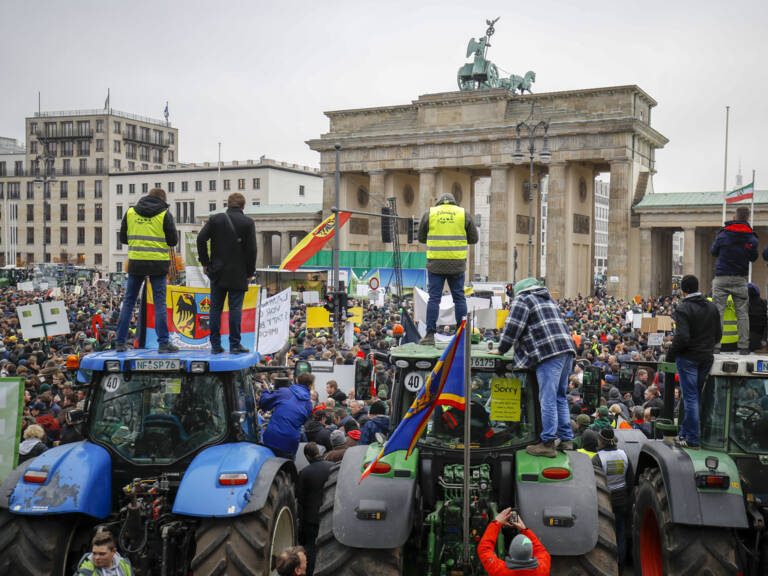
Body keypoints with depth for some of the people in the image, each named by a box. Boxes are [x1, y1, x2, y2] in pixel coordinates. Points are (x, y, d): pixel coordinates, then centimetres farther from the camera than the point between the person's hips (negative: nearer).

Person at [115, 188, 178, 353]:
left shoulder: (130, 212, 6)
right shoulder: (164, 214, -2)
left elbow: (123, 238, 10)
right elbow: (173, 240, -2)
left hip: (136, 263, 3)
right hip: (158, 264, -2)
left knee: (129, 301, 11)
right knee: (160, 303, 2)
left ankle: (120, 342, 13)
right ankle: (163, 343, -1)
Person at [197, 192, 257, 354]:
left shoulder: (215, 219, 3)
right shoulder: (248, 222, -2)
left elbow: (201, 239, -3)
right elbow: (252, 249, -6)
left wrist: (205, 262, 4)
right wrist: (250, 272, 2)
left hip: (217, 273, 2)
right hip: (238, 274, -2)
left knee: (215, 308, 7)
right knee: (235, 308, 1)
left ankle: (215, 345, 8)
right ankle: (235, 345, 1)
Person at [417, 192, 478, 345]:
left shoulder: (429, 213, 5)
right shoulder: (464, 214, 6)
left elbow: (421, 238, 11)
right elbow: (473, 238, 9)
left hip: (435, 263, 0)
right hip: (457, 264, 1)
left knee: (434, 298, 2)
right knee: (459, 298, 8)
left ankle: (430, 335, -2)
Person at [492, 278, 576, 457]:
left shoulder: (521, 300, 2)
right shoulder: (548, 298, 27)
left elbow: (513, 327, -4)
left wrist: (501, 350, 8)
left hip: (549, 354, -9)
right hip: (567, 349, 9)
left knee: (548, 400, -7)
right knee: (560, 397, 16)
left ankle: (548, 444, -7)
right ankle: (567, 439, 19)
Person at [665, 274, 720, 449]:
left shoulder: (684, 308, -15)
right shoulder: (711, 306, 6)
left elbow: (682, 337, -22)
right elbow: (718, 333, 10)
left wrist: (670, 355, -10)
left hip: (688, 358, -6)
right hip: (707, 358, 6)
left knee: (691, 397, -1)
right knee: (696, 396, 14)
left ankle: (692, 439, 1)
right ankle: (685, 433, 23)